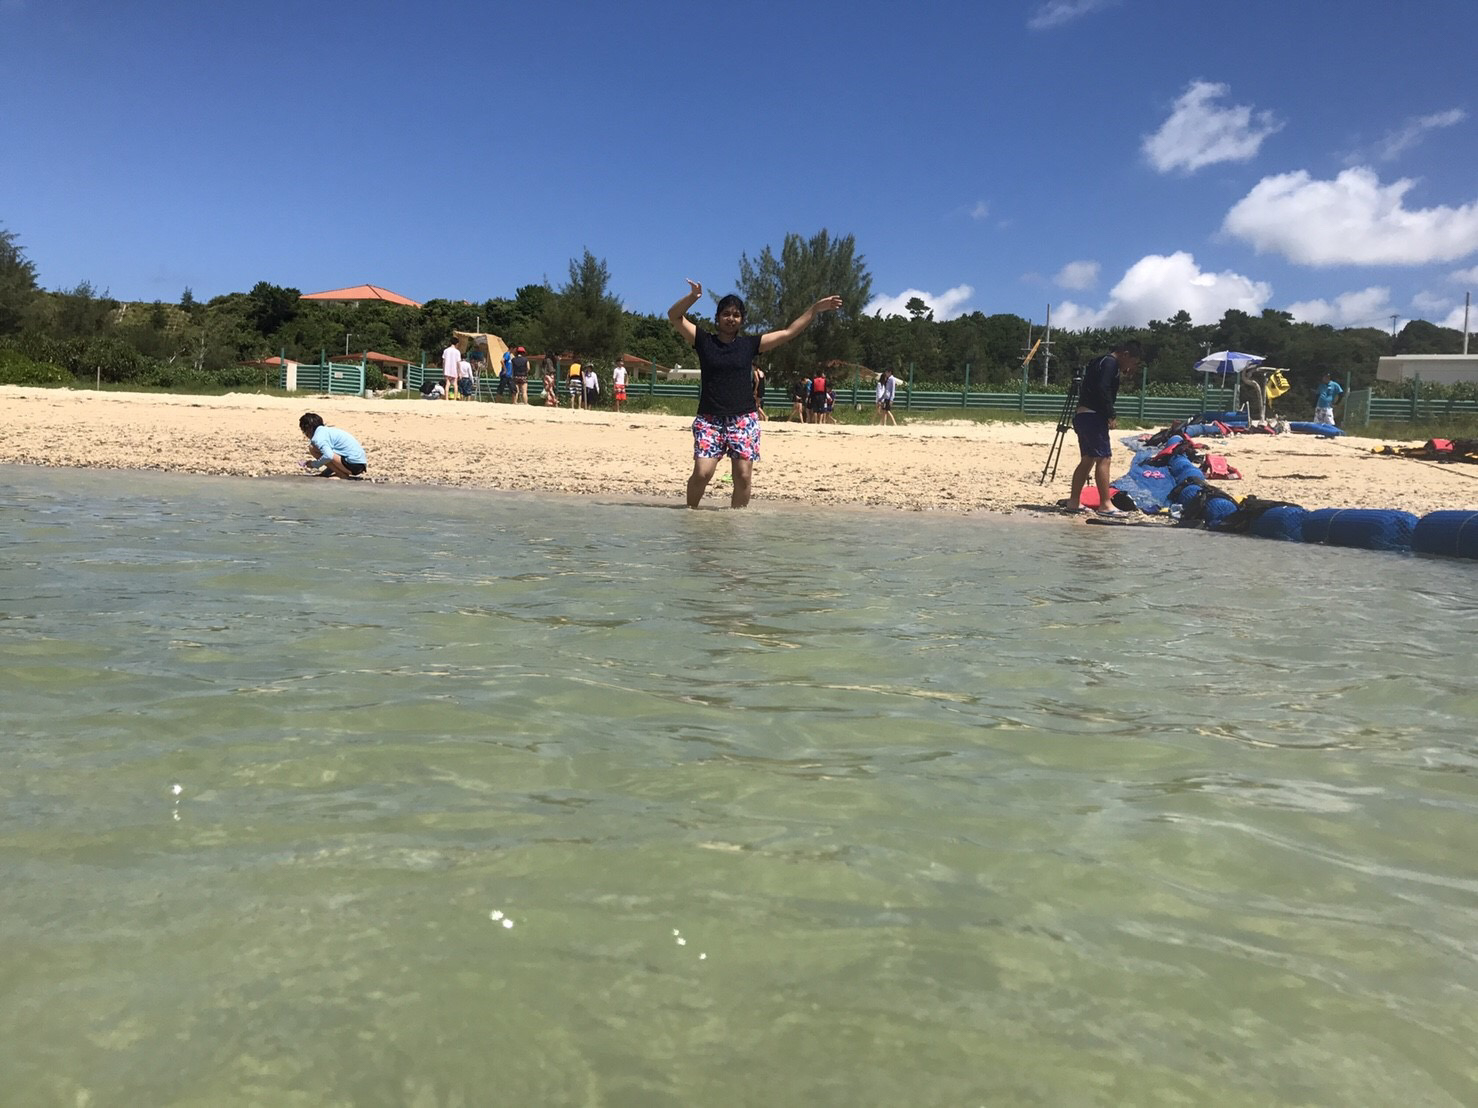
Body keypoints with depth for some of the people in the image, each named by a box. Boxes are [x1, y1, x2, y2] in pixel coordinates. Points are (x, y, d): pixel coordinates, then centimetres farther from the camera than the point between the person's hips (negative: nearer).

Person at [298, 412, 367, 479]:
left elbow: (328, 456, -26)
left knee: (313, 448, -10)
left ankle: (343, 475, -9)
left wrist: (314, 465, -8)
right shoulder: (327, 430, 22)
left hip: (353, 465, -11)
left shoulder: (318, 437, -9)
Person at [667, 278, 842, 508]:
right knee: (702, 473, -12)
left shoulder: (750, 344, 9)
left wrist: (815, 308, 7)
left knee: (743, 477, -3)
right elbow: (674, 316, -4)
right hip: (710, 419, -2)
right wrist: (693, 296, -21)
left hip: (743, 420, 2)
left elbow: (789, 332, 10)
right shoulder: (703, 341, 4)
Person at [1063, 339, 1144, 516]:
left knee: (1088, 460, 13)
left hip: (1083, 416, 10)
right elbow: (1103, 390, -22)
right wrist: (1111, 417, -17)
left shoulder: (1104, 362, 21)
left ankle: (1073, 502, 15)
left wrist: (1122, 374, 16)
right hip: (1093, 416, -10)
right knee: (1103, 458, -11)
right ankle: (1105, 505, -13)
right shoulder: (1110, 363, -10)